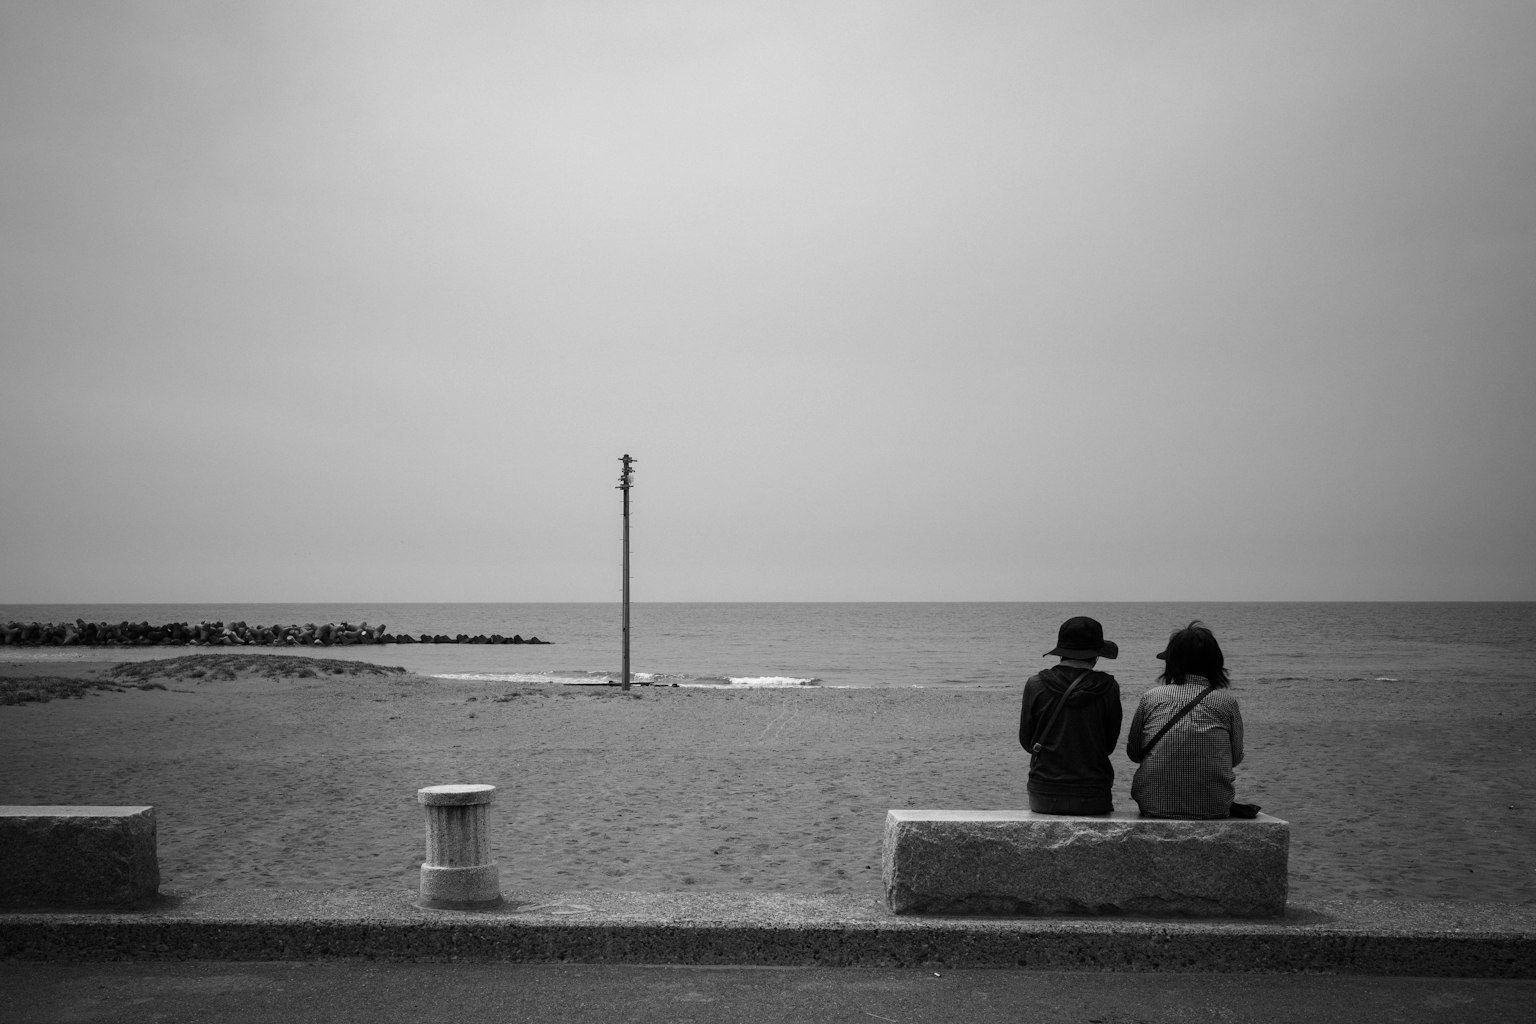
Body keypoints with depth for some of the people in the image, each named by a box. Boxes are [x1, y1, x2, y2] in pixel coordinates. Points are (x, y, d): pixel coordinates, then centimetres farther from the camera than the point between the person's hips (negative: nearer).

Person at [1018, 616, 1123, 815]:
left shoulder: (1035, 685, -6)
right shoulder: (1108, 688, -7)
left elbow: (1026, 741, 2)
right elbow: (1110, 744, 3)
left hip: (1045, 798, 1)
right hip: (1093, 799, 0)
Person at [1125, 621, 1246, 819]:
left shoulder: (1151, 697, 0)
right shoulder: (1226, 701, -1)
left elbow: (1133, 753, 9)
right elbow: (1236, 758, 7)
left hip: (1154, 807, 0)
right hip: (1213, 809, 0)